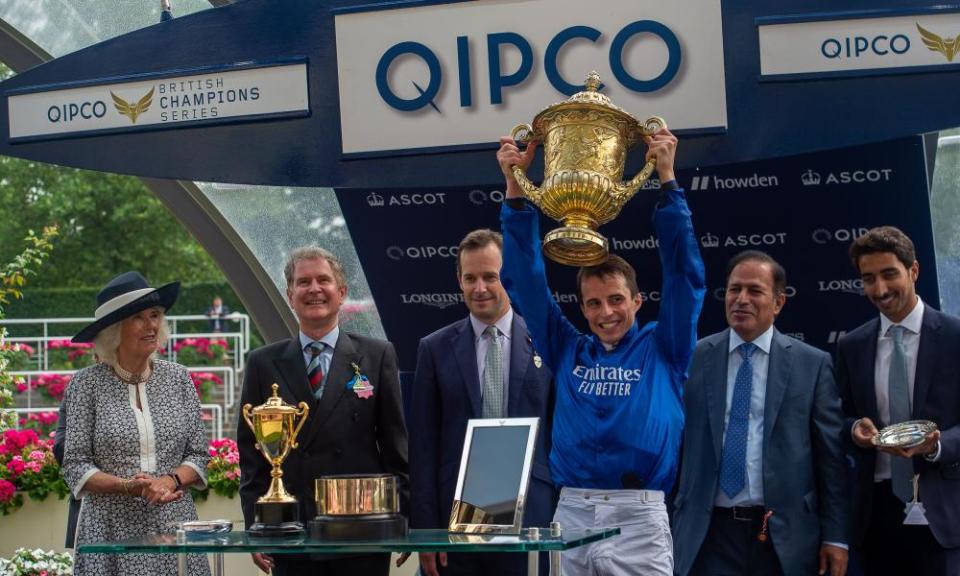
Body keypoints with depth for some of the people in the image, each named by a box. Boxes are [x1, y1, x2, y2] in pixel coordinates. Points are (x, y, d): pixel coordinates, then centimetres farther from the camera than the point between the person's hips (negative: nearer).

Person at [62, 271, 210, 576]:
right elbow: (75, 466, -1)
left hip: (174, 524, 2)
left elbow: (198, 456, 9)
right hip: (112, 530, -2)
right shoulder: (87, 384, 1)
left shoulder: (178, 378, 8)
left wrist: (170, 480, -10)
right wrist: (127, 486, -15)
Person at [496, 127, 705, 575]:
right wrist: (515, 188, 5)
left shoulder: (662, 350, 8)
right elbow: (526, 280, 11)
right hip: (570, 516, 3)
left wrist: (667, 180, -6)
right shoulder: (567, 351, 14)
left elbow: (683, 271, 1)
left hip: (639, 520, -2)